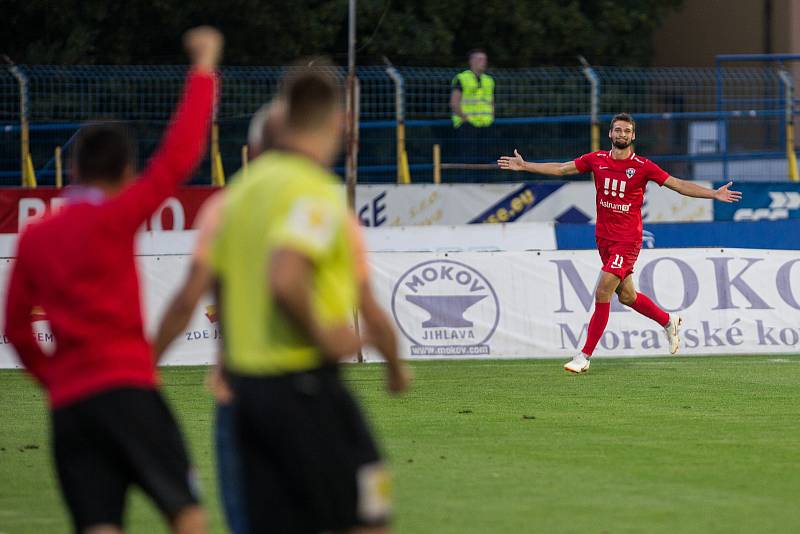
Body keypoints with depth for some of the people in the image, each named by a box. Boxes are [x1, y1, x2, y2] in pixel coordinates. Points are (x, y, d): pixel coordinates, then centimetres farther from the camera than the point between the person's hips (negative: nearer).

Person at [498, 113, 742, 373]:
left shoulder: (643, 167, -7)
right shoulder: (596, 160, 4)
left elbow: (679, 185, -4)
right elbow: (561, 169, 14)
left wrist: (714, 194, -13)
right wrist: (524, 166, 14)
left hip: (627, 240, -5)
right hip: (604, 237, 5)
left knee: (602, 293, -13)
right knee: (626, 296, 14)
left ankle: (584, 356, -8)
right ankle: (669, 322, 39)